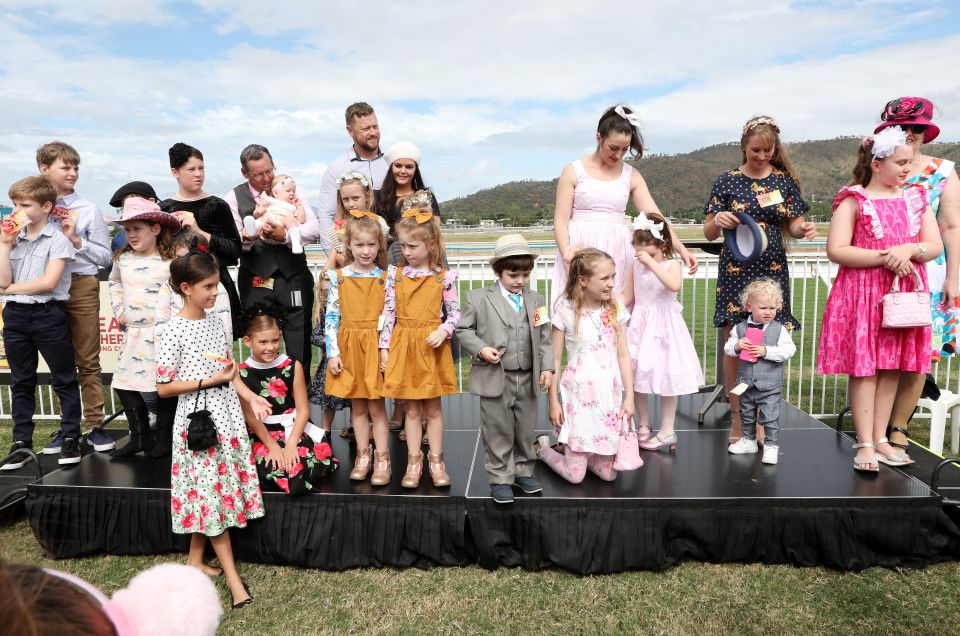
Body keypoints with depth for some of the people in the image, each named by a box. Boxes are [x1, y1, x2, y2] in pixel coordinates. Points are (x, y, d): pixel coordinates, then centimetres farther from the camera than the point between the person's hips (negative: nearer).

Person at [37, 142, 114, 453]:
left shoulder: (88, 209, 2)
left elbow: (105, 257, 2)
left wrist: (76, 240, -11)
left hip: (81, 285, -2)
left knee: (88, 360, 3)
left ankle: (94, 425, 12)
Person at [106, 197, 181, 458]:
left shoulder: (170, 261, -11)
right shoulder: (122, 259, 7)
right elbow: (114, 282, 27)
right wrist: (118, 309, 17)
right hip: (133, 333, 6)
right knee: (124, 383, 8)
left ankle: (164, 437, 17)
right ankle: (140, 437, 21)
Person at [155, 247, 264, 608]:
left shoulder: (215, 322, 6)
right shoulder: (174, 332, -13)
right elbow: (163, 388, -13)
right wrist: (210, 381, -18)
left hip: (227, 415, 6)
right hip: (198, 419, -6)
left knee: (209, 491, 14)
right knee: (211, 492, 0)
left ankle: (195, 559, 31)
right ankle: (232, 576, 7)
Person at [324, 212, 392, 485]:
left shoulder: (385, 278, -1)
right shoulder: (338, 277, 0)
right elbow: (331, 317, 0)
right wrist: (333, 353, -5)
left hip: (376, 347, -1)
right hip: (349, 347, 2)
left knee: (376, 406, 3)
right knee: (357, 406, 11)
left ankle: (382, 460, 14)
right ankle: (363, 457, 24)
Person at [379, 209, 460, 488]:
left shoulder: (444, 277, -4)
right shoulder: (395, 274, 1)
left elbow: (455, 312, 1)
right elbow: (388, 312, 3)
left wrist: (443, 331, -17)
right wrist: (384, 347, 1)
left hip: (432, 346, -1)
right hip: (403, 345, 2)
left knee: (433, 408, 10)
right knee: (412, 409, 10)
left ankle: (436, 460, 24)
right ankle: (414, 461, 21)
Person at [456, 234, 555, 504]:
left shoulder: (536, 300, 7)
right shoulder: (478, 298, -4)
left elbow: (545, 338, 9)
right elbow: (463, 329, 0)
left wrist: (547, 367, 0)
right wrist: (480, 349, -16)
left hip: (528, 378, 4)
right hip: (495, 378, -4)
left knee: (525, 429, 16)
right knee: (498, 431, 6)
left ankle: (523, 471, 34)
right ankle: (500, 478, 20)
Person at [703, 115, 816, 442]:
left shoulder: (784, 180, 7)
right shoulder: (727, 181, 2)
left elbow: (793, 224, 10)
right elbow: (708, 233, 3)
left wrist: (803, 229, -13)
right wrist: (717, 221, -19)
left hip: (772, 270, 1)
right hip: (735, 270, -1)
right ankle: (737, 415, 12)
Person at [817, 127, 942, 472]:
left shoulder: (916, 198, 13)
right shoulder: (854, 200, -2)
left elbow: (935, 246, 8)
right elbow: (836, 250, -12)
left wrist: (908, 250, -13)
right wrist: (884, 256, -17)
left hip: (905, 293, 5)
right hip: (862, 293, -5)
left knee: (892, 368, 7)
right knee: (864, 367, -3)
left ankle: (880, 439, 17)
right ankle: (865, 445, 3)